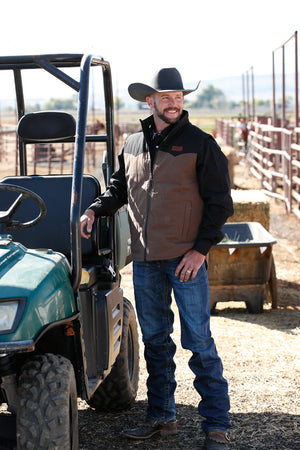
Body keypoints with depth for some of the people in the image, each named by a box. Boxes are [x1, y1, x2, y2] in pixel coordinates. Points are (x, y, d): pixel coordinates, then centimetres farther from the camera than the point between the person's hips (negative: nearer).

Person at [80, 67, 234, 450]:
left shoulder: (200, 144, -3)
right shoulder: (132, 145, 10)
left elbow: (219, 202, -4)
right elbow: (119, 188, 24)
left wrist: (201, 248, -11)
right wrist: (95, 209, 6)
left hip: (186, 258, -5)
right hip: (145, 260, 5)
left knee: (199, 342, -3)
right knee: (155, 339, 12)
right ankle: (161, 417, 24)